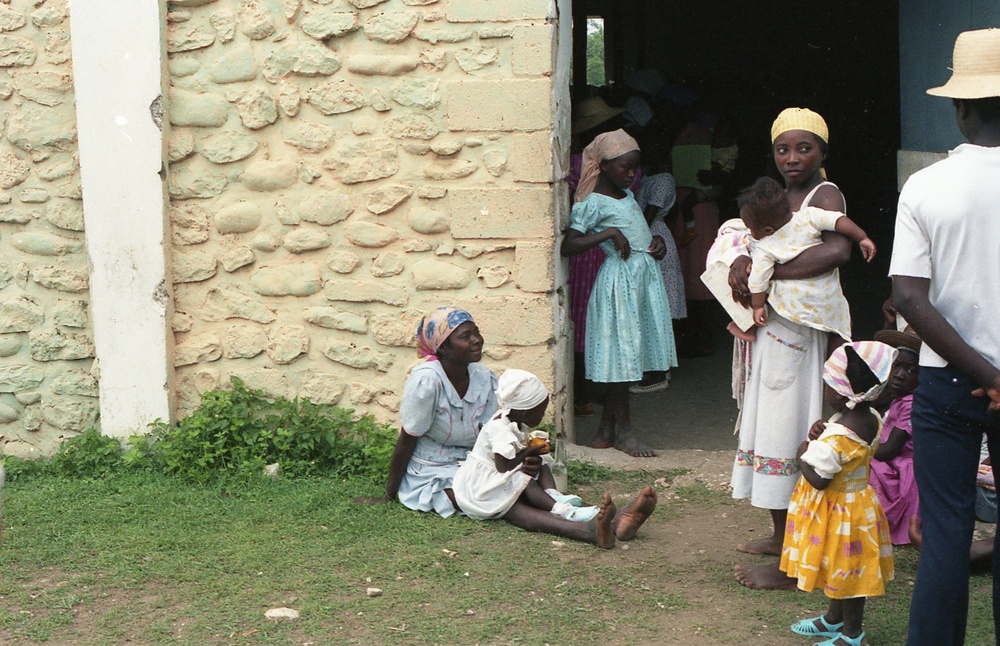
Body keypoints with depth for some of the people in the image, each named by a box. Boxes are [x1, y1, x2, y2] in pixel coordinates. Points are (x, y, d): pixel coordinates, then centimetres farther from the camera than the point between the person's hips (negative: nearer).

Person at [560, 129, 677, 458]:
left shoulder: (627, 195, 16)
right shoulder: (593, 203, -10)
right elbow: (568, 246, -19)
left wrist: (656, 240, 9)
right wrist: (609, 234, -23)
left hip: (644, 276, 9)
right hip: (620, 279, -9)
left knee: (627, 354, 10)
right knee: (620, 352, -4)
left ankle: (606, 429, 16)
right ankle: (623, 430, 5)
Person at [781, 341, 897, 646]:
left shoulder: (836, 437, -32)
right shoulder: (872, 418, -6)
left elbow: (818, 479, -26)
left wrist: (803, 454, -11)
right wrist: (822, 435, 2)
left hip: (837, 512, -9)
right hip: (858, 502, 9)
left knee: (846, 571, 7)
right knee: (844, 570, 23)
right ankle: (835, 618, 41)